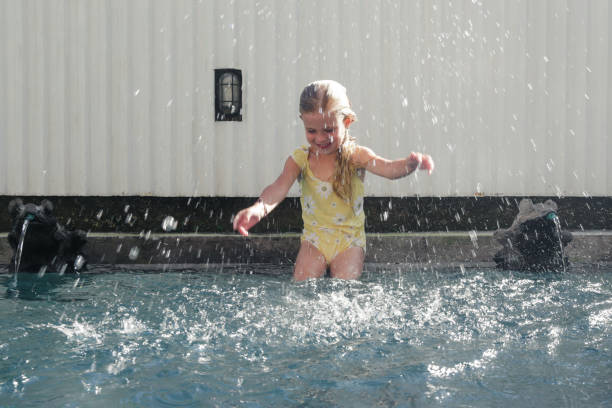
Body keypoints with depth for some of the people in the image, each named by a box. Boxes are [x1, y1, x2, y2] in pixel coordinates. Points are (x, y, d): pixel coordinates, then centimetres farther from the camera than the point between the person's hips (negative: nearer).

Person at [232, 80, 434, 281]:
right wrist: (259, 208, -47)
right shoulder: (300, 158, -7)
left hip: (349, 240, -2)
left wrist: (412, 163, -55)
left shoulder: (355, 155, -12)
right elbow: (280, 187, -23)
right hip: (314, 239, 2)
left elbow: (389, 168, -29)